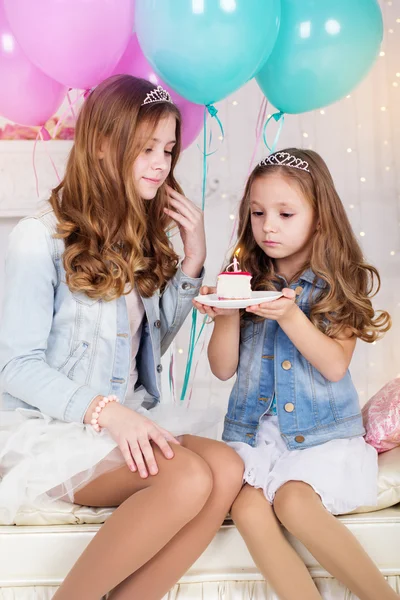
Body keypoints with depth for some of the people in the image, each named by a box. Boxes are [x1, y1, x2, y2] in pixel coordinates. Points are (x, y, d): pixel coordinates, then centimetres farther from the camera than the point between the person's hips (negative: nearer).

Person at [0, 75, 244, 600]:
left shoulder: (141, 239, 12)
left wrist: (192, 261, 7)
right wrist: (105, 410, -24)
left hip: (129, 418, 7)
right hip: (48, 425, -6)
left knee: (227, 468, -22)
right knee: (188, 477, -30)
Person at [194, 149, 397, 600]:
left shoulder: (340, 283, 1)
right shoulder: (245, 281, 8)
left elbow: (335, 366, -9)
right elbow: (223, 369, 5)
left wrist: (289, 316, -23)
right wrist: (227, 315, -13)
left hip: (321, 432, -2)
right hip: (253, 431, 3)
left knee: (292, 499, -30)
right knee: (248, 507, -26)